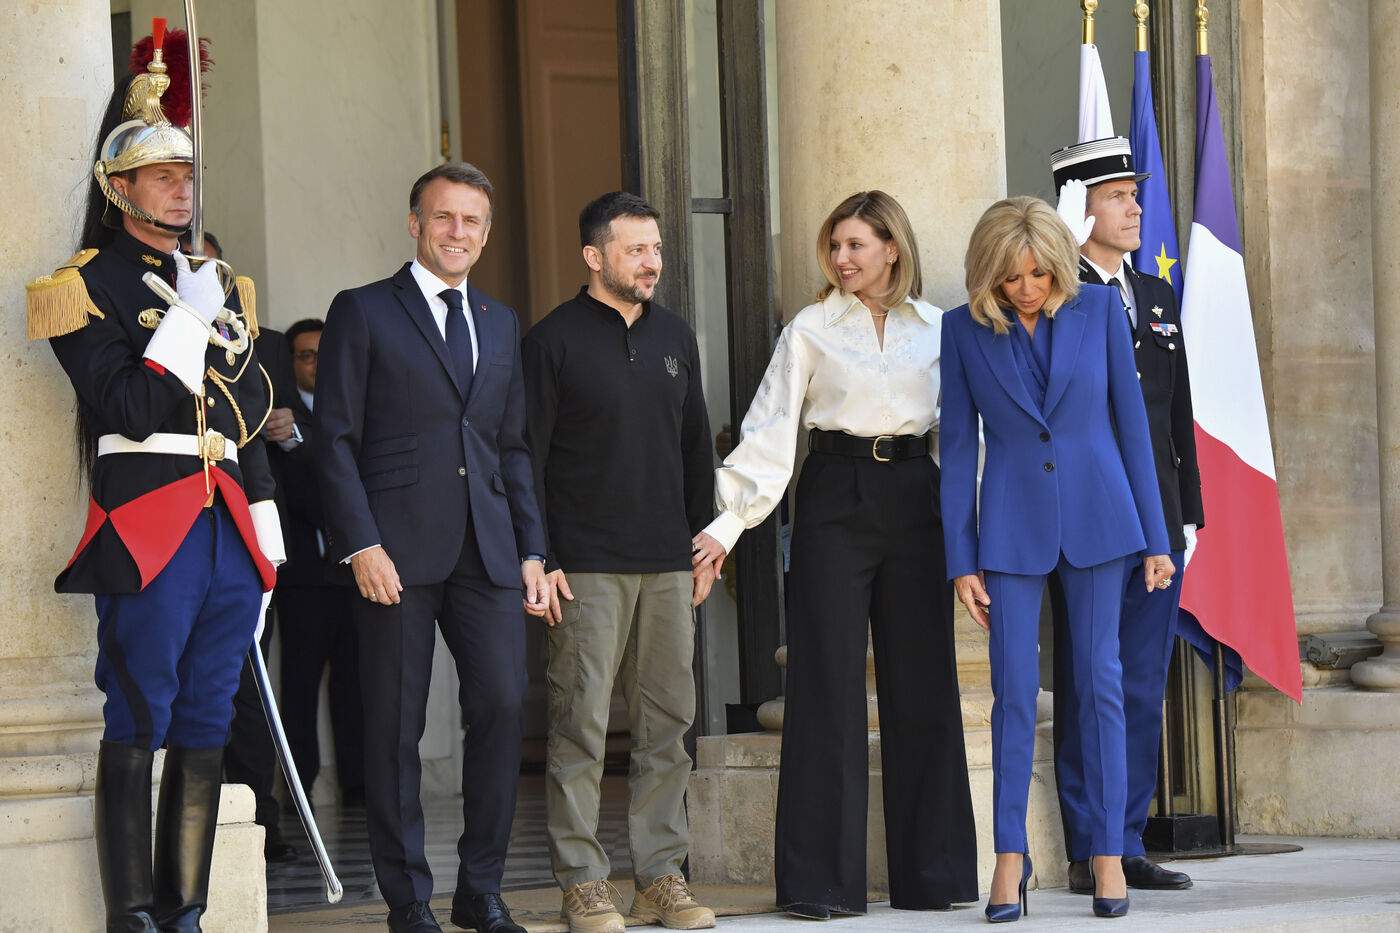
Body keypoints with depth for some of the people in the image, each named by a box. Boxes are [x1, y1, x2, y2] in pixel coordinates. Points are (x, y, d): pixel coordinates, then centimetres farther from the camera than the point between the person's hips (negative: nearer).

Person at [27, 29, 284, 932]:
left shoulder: (218, 285, 19)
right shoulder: (88, 287, -1)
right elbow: (128, 409, -13)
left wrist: (265, 523, 14)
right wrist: (188, 320, -14)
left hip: (229, 527, 6)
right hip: (148, 529, -6)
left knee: (207, 729, 7)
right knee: (138, 727, -4)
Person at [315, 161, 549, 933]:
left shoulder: (500, 323, 19)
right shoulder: (362, 313, 4)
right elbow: (334, 438, -2)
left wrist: (531, 549, 11)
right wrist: (360, 544, -11)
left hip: (487, 549, 4)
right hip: (395, 549, -4)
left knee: (502, 705, -5)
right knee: (396, 724, -1)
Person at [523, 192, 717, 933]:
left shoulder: (676, 337, 14)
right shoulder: (554, 340, -2)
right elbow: (527, 457, -4)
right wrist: (538, 559, -10)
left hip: (668, 565, 5)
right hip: (587, 565, -5)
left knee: (667, 720, 5)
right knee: (581, 722, -5)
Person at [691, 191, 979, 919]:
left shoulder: (937, 328, 10)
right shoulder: (811, 329, 4)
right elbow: (770, 432, 0)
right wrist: (728, 522, -8)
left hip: (914, 498, 2)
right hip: (836, 497, -2)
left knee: (922, 682, 4)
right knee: (827, 682, -3)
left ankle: (931, 871, 13)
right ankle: (821, 879, 2)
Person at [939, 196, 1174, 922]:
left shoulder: (1099, 309, -1)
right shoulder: (965, 330, -1)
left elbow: (1131, 421, 2)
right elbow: (957, 447, 2)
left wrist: (1155, 535, 1)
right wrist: (960, 558, -1)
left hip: (1096, 518, 0)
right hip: (1012, 526, 0)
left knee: (1099, 681, 1)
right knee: (1013, 690, -2)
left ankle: (1108, 854, 6)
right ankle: (1010, 856, 4)